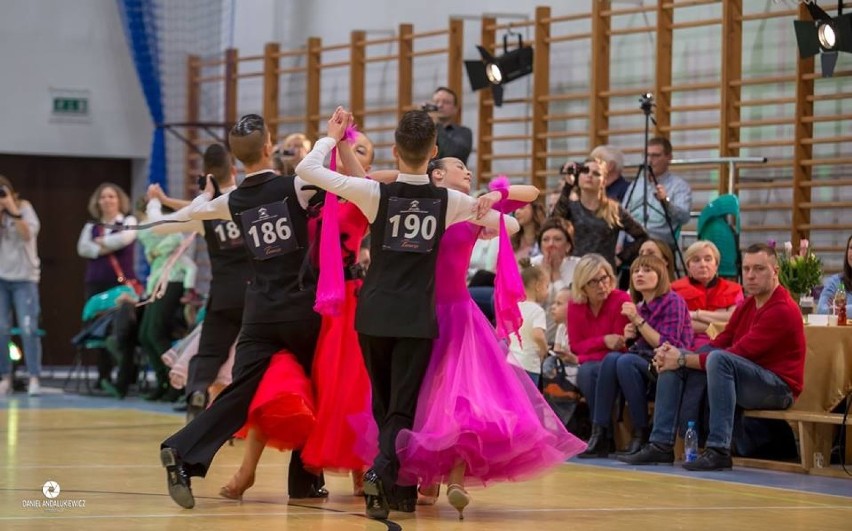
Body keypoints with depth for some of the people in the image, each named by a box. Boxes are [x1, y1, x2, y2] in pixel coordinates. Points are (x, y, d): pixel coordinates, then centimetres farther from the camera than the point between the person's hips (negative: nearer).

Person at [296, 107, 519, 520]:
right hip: (417, 318, -1)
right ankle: (382, 471, -28)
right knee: (403, 409, -3)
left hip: (374, 314, 1)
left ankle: (398, 486, 22)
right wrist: (480, 216, 30)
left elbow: (306, 169, -2)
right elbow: (510, 225, 12)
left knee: (384, 405, 17)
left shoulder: (376, 194, -6)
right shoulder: (449, 201, -1)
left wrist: (332, 137, 15)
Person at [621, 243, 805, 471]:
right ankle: (661, 445, -7)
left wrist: (683, 360, -20)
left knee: (718, 359, -35)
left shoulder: (782, 311, -17)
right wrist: (678, 355, -13)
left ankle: (719, 450, -36)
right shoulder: (748, 304, 12)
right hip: (747, 379, 9)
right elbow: (721, 342, 4)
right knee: (672, 360, 1)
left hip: (779, 388, -9)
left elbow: (736, 354, -23)